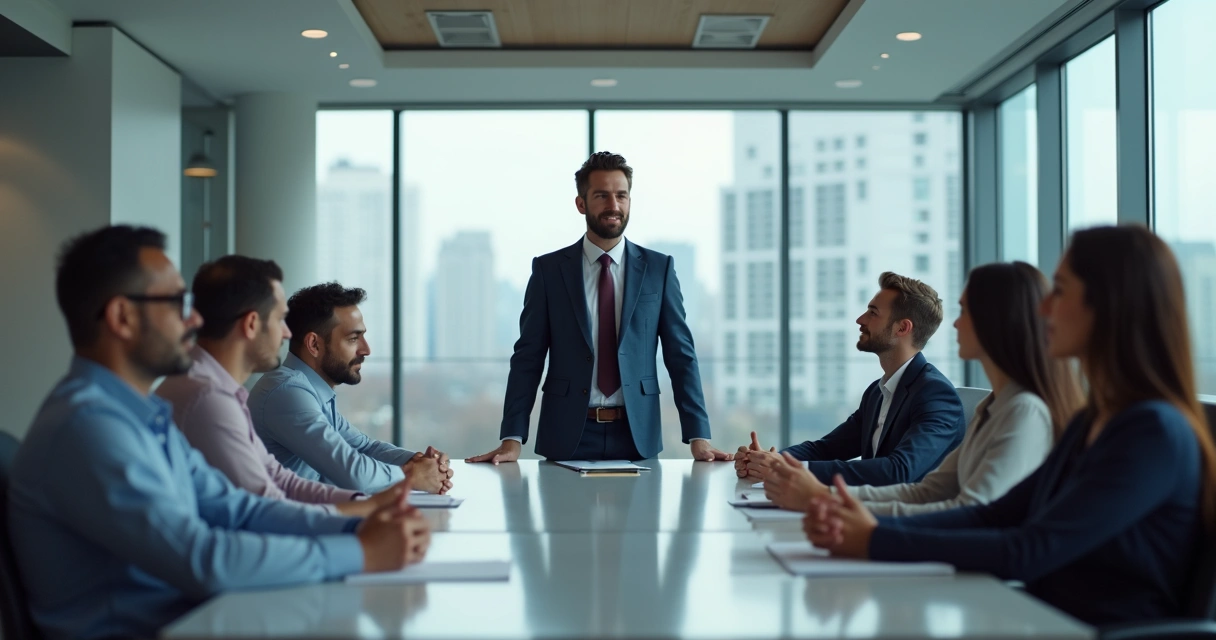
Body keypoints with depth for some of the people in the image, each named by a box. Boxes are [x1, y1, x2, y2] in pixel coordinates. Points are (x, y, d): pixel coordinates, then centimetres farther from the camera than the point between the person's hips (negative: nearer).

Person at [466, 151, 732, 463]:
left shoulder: (659, 268, 3)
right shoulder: (548, 270, 1)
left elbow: (681, 355, 2)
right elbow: (528, 358, 0)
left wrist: (699, 437, -7)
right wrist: (512, 440, -10)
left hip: (637, 436, 1)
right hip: (567, 437, -1)